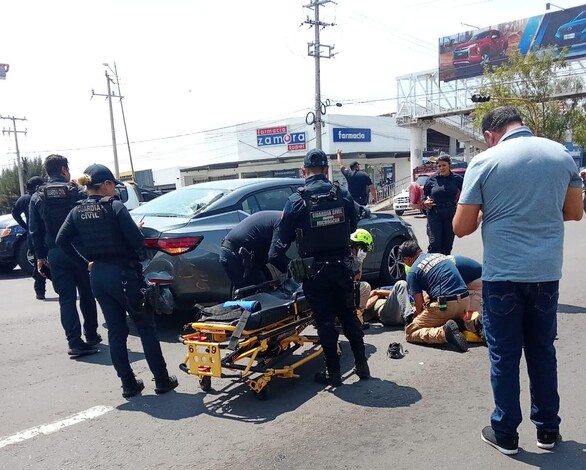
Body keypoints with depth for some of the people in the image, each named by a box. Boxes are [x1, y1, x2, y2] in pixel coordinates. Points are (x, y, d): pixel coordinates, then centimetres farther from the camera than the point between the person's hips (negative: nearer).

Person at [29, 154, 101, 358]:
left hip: (55, 254, 1)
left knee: (66, 298, 4)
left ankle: (75, 343, -1)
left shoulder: (37, 197, 3)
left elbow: (35, 231, 4)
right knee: (86, 295, 14)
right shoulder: (77, 192, -4)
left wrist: (40, 256, 9)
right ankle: (91, 336, 25)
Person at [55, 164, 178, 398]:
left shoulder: (77, 211, 4)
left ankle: (128, 383, 18)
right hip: (123, 273, -6)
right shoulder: (115, 207, -13)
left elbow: (61, 240, 2)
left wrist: (85, 264, 8)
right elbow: (137, 241, -17)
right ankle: (162, 380, 13)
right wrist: (137, 230, 5)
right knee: (146, 327, 7)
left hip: (98, 275, 6)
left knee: (115, 330, 13)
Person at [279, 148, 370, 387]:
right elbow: (352, 226, 10)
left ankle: (333, 372, 13)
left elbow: (284, 237, -5)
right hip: (342, 266, 3)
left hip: (315, 271, -3)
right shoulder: (343, 195, -2)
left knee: (325, 321, 6)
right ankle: (361, 364, 23)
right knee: (349, 315, 16)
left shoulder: (297, 201, -12)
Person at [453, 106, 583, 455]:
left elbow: (462, 227, -7)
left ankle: (506, 433, 21)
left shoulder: (484, 162, -8)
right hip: (546, 272, 4)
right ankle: (548, 429, 30)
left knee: (504, 355, 9)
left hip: (503, 274, -3)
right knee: (543, 352, 17)